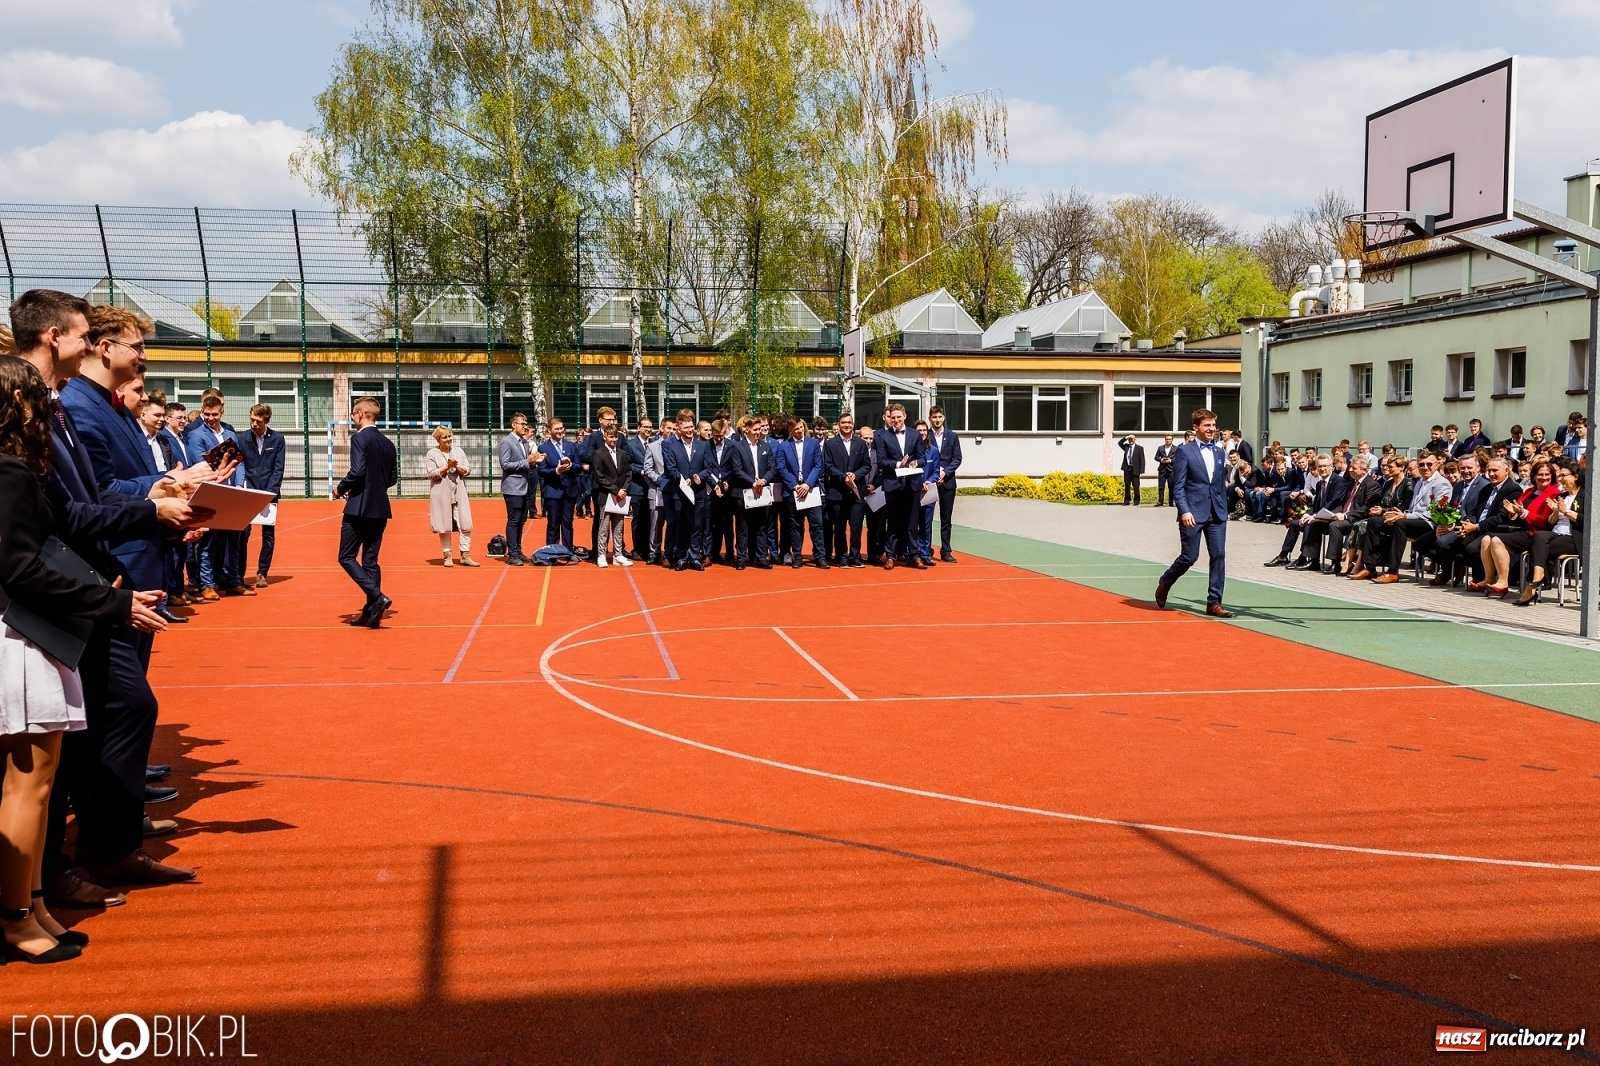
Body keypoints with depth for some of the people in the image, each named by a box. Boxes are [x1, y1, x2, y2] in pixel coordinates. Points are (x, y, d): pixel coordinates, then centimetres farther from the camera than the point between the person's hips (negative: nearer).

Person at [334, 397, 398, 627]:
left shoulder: (359, 438, -11)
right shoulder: (388, 443, 11)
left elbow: (357, 471, -20)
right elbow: (393, 478, 13)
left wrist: (341, 489, -5)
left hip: (359, 507, -7)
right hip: (380, 508, 7)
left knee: (346, 557, 1)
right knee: (370, 560, 10)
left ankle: (377, 597, -15)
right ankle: (370, 612, 9)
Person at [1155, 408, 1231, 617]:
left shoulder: (1219, 452, 13)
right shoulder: (1184, 451, -4)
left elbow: (1221, 484, 18)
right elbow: (1178, 486, -8)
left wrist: (1224, 509, 14)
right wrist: (1184, 511, -18)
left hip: (1217, 513, 5)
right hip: (1193, 513, -5)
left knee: (1219, 556, -1)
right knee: (1189, 557, -2)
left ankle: (1214, 602, 4)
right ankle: (1164, 583, 26)